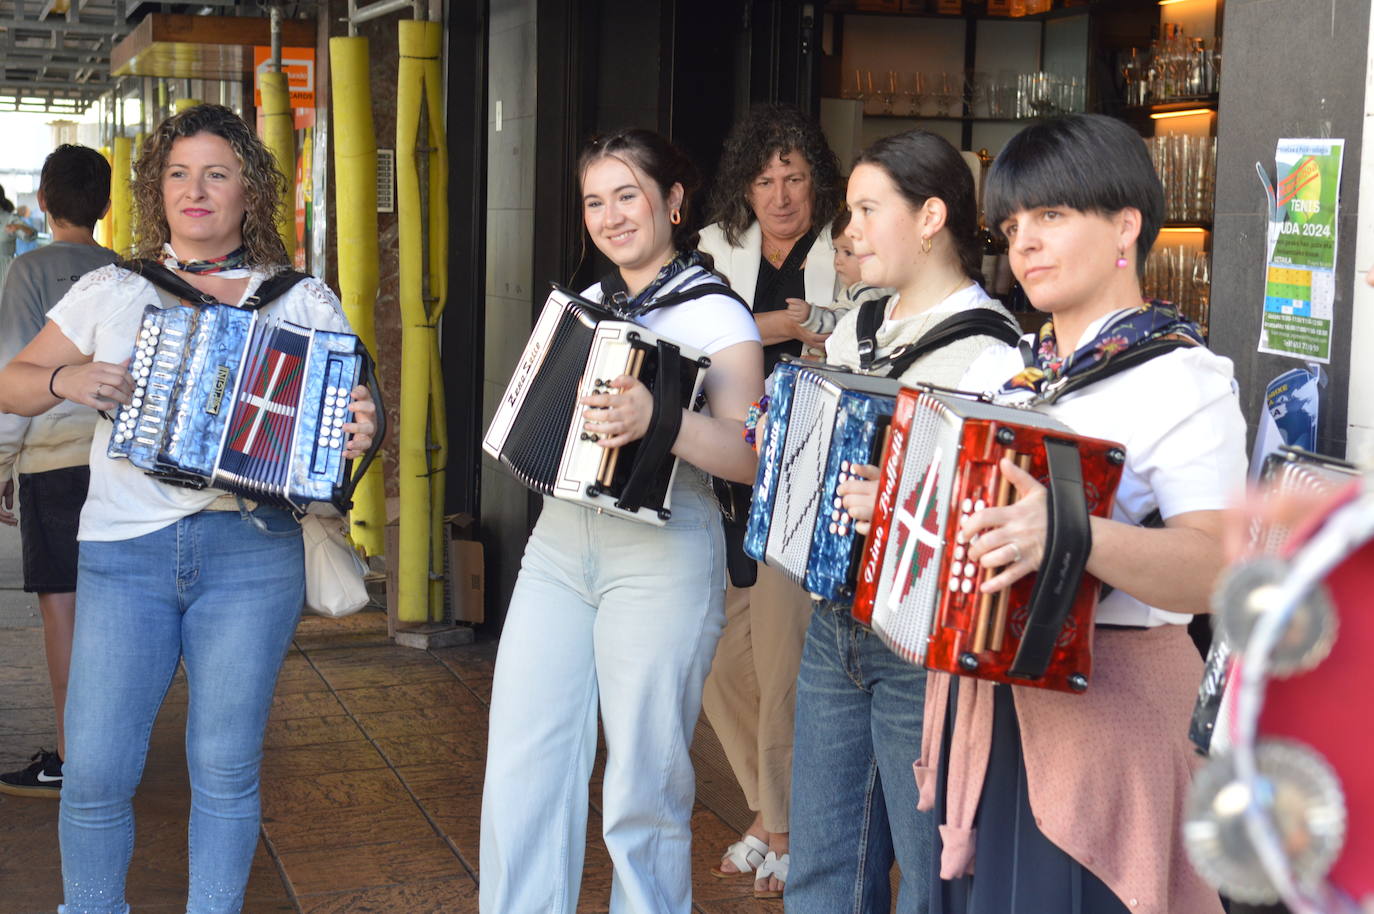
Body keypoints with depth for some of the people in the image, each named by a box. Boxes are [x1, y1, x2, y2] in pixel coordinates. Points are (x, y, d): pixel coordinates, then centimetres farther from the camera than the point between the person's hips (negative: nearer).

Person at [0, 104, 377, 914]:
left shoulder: (303, 301, 7)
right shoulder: (111, 290, 11)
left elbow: (348, 409, 6)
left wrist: (358, 438, -18)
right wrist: (66, 381, -7)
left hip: (250, 552, -1)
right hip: (124, 550, 1)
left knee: (226, 770, 5)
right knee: (96, 771, 0)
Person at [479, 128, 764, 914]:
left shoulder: (714, 314, -5)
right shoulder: (587, 304, 15)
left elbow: (750, 454, -17)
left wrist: (656, 418, -33)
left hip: (662, 560, -6)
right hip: (560, 545, 6)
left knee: (643, 784, 1)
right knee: (523, 764, 5)